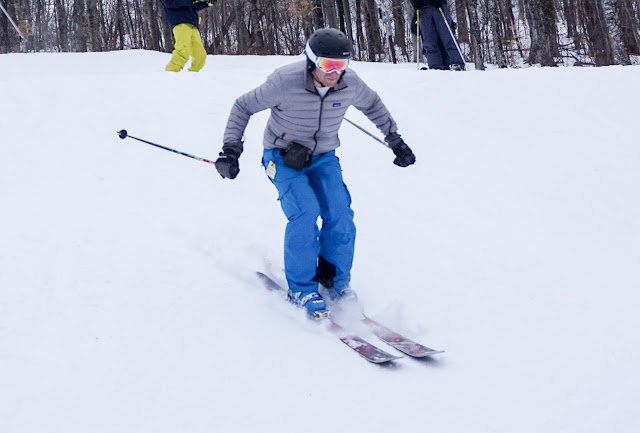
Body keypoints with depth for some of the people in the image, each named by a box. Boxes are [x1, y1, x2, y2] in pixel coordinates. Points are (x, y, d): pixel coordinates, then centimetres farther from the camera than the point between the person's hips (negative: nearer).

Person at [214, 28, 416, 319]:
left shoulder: (350, 84, -16)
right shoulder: (285, 82, -27)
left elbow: (373, 105, 8)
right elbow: (243, 107, -13)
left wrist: (396, 141, 13)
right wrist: (231, 149, -21)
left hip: (323, 157, 4)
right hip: (283, 157, -3)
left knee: (340, 213, -14)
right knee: (305, 212, -23)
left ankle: (335, 279, 10)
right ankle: (301, 289, -7)